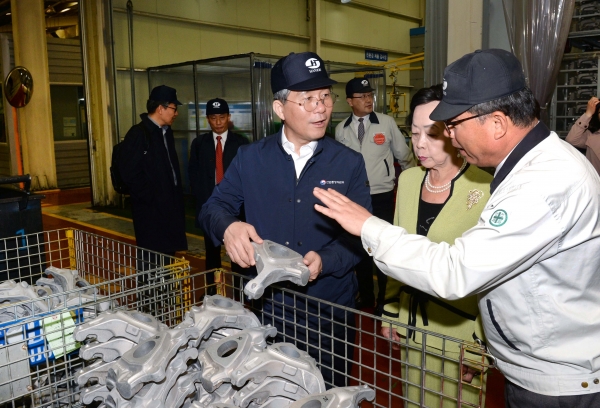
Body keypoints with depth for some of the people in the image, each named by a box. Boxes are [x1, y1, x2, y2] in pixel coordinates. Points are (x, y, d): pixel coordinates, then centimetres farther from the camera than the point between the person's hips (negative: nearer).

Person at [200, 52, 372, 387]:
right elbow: (214, 208, 1)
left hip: (331, 313, 0)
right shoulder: (250, 159, -1)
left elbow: (360, 234, -7)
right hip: (266, 309, 1)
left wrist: (325, 261, -26)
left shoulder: (350, 164, -3)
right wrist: (229, 227, -23)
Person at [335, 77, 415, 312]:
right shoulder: (341, 129, 1)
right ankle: (365, 296, 28)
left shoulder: (387, 123, -5)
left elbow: (404, 157, 5)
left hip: (382, 196, -2)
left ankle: (385, 298, 20)